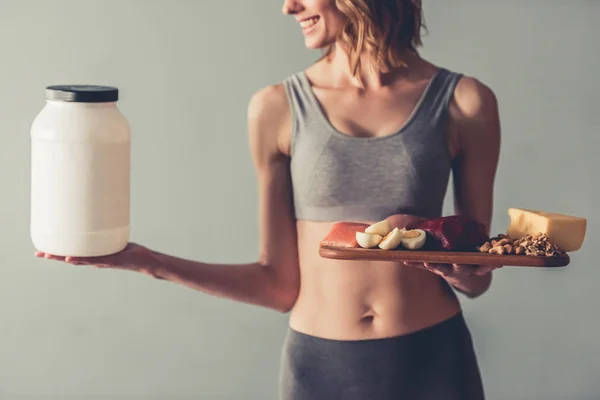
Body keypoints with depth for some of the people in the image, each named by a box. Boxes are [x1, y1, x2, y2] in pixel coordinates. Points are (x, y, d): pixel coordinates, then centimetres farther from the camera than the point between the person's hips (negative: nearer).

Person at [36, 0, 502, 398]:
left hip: (433, 361, 0)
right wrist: (151, 263, -7)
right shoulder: (279, 109, -1)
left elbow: (478, 273, 6)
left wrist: (467, 275, -15)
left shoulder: (463, 102, -2)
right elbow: (280, 285, 1)